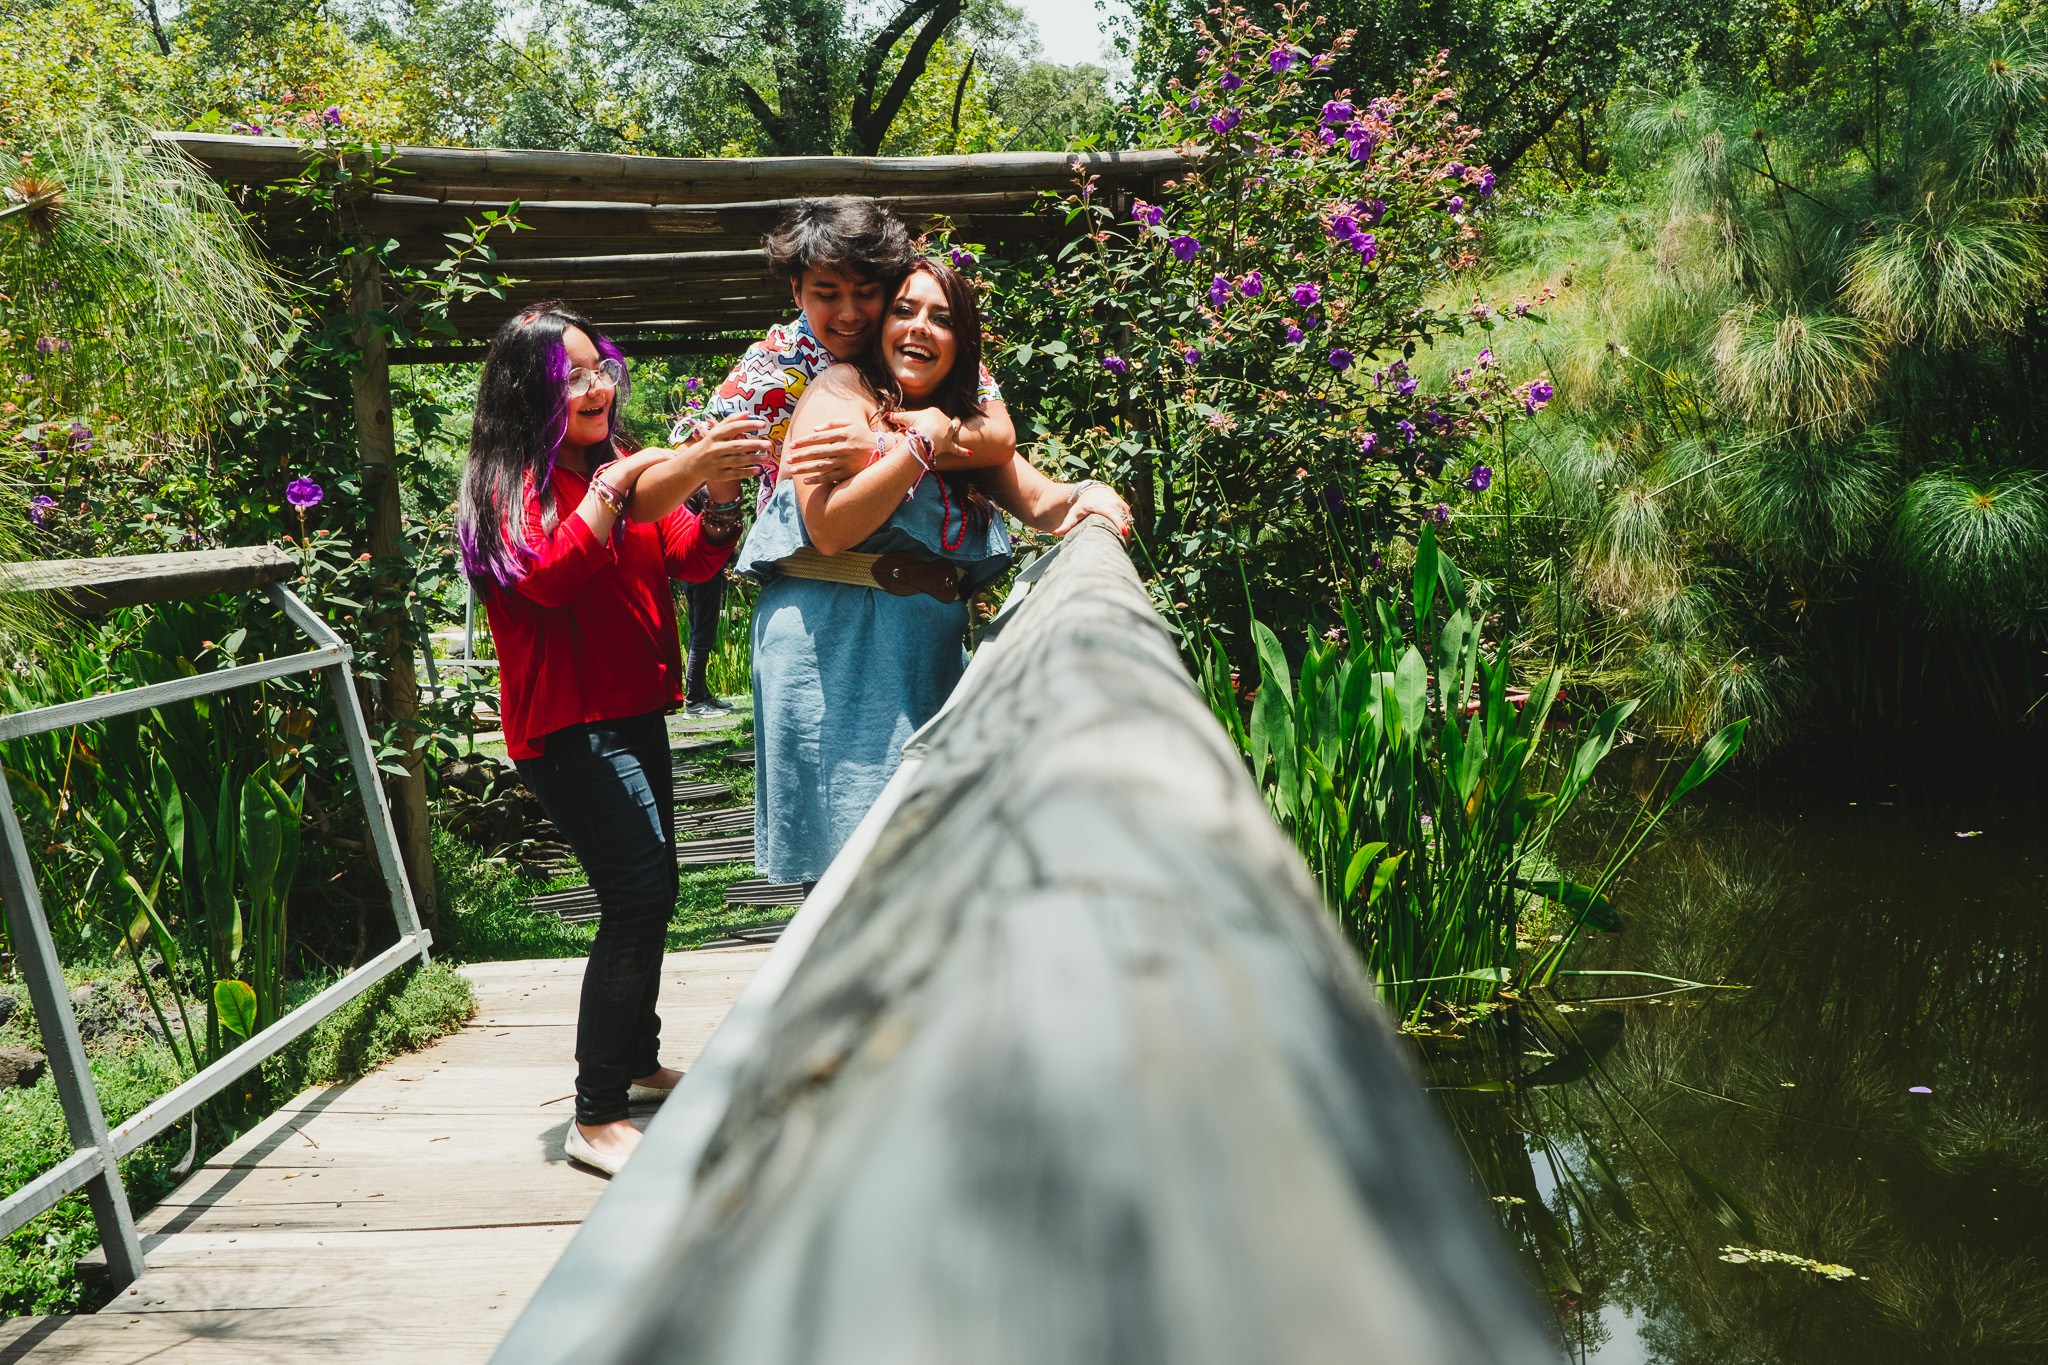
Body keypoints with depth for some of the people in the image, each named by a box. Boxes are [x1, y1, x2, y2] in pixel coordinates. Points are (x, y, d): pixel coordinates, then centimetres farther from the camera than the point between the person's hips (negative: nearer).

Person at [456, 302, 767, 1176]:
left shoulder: (624, 465, 11)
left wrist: (718, 495, -17)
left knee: (648, 891, 16)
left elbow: (695, 560, 2)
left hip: (635, 711, 8)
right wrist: (625, 489, -35)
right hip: (566, 724, -8)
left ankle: (639, 1063, 35)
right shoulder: (509, 485, -8)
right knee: (639, 890, -17)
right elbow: (547, 575, -26)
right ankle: (596, 1118, -9)